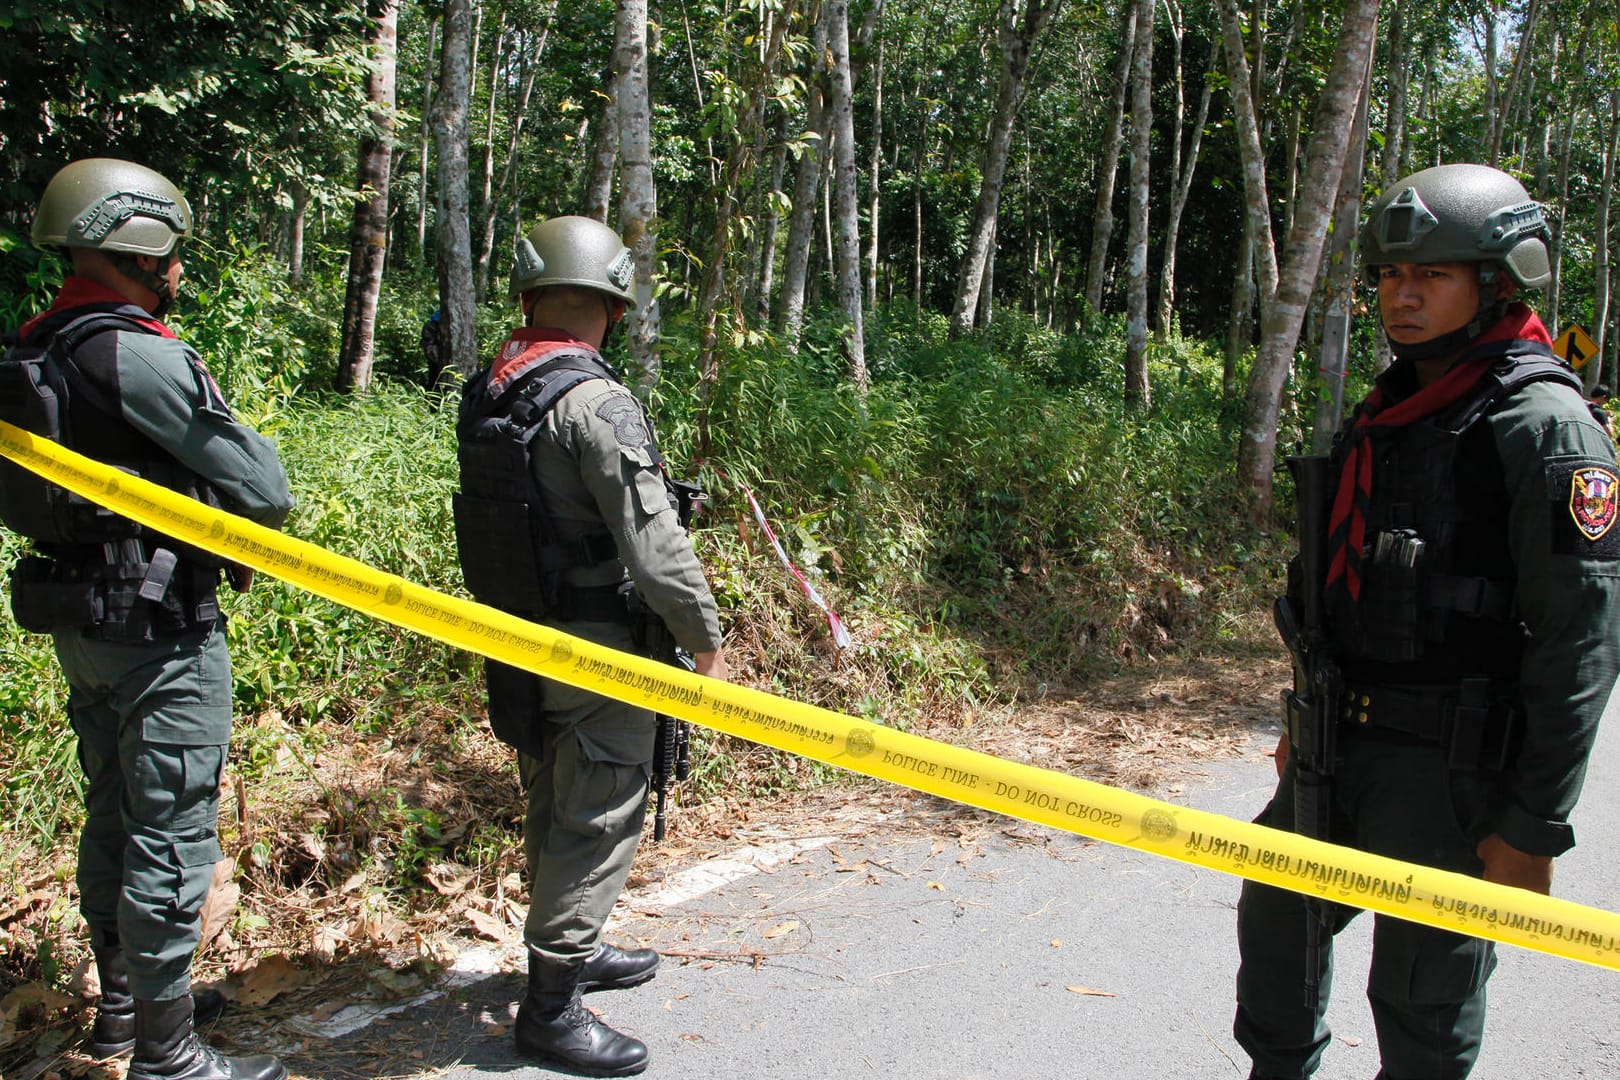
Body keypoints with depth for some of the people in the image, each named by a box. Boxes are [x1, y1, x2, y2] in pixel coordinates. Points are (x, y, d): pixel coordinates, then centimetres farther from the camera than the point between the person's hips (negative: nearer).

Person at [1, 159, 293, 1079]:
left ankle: (125, 1002, 38)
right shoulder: (136, 357, -20)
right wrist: (247, 521, 3)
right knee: (172, 837, 0)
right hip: (159, 629, -9)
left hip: (82, 621, 10)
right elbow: (265, 485, -19)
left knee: (114, 819, 21)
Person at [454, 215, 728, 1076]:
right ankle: (551, 1006, 12)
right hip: (596, 649, -8)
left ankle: (572, 951, 40)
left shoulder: (484, 398, 4)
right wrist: (706, 640, -11)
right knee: (597, 822, 3)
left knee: (553, 809, 21)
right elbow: (653, 543, -22)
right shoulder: (596, 405, -21)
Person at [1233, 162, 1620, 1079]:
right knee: (1276, 916, 20)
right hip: (1341, 747, 8)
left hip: (1450, 768, -8)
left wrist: (1532, 828, -18)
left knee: (1424, 999, 4)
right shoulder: (1388, 410, 11)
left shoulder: (1544, 425, -14)